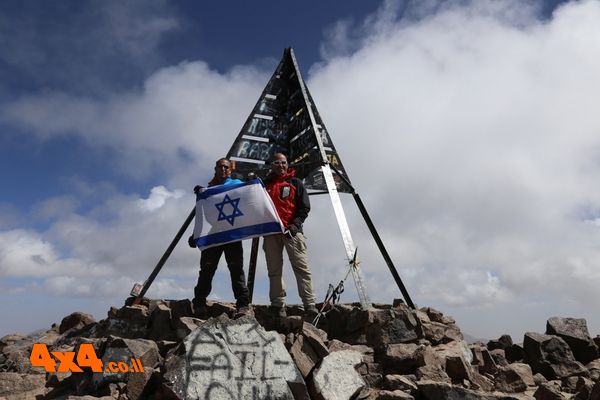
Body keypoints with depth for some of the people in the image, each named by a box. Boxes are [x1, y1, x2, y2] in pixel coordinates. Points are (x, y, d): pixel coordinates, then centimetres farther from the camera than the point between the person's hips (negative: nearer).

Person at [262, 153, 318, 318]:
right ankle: (278, 305, 5)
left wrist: (296, 224, -10)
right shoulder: (265, 184, 19)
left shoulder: (295, 182, 13)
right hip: (271, 231, 3)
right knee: (274, 270, 1)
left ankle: (310, 305, -11)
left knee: (301, 267, -10)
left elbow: (305, 206, 4)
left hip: (292, 230, -2)